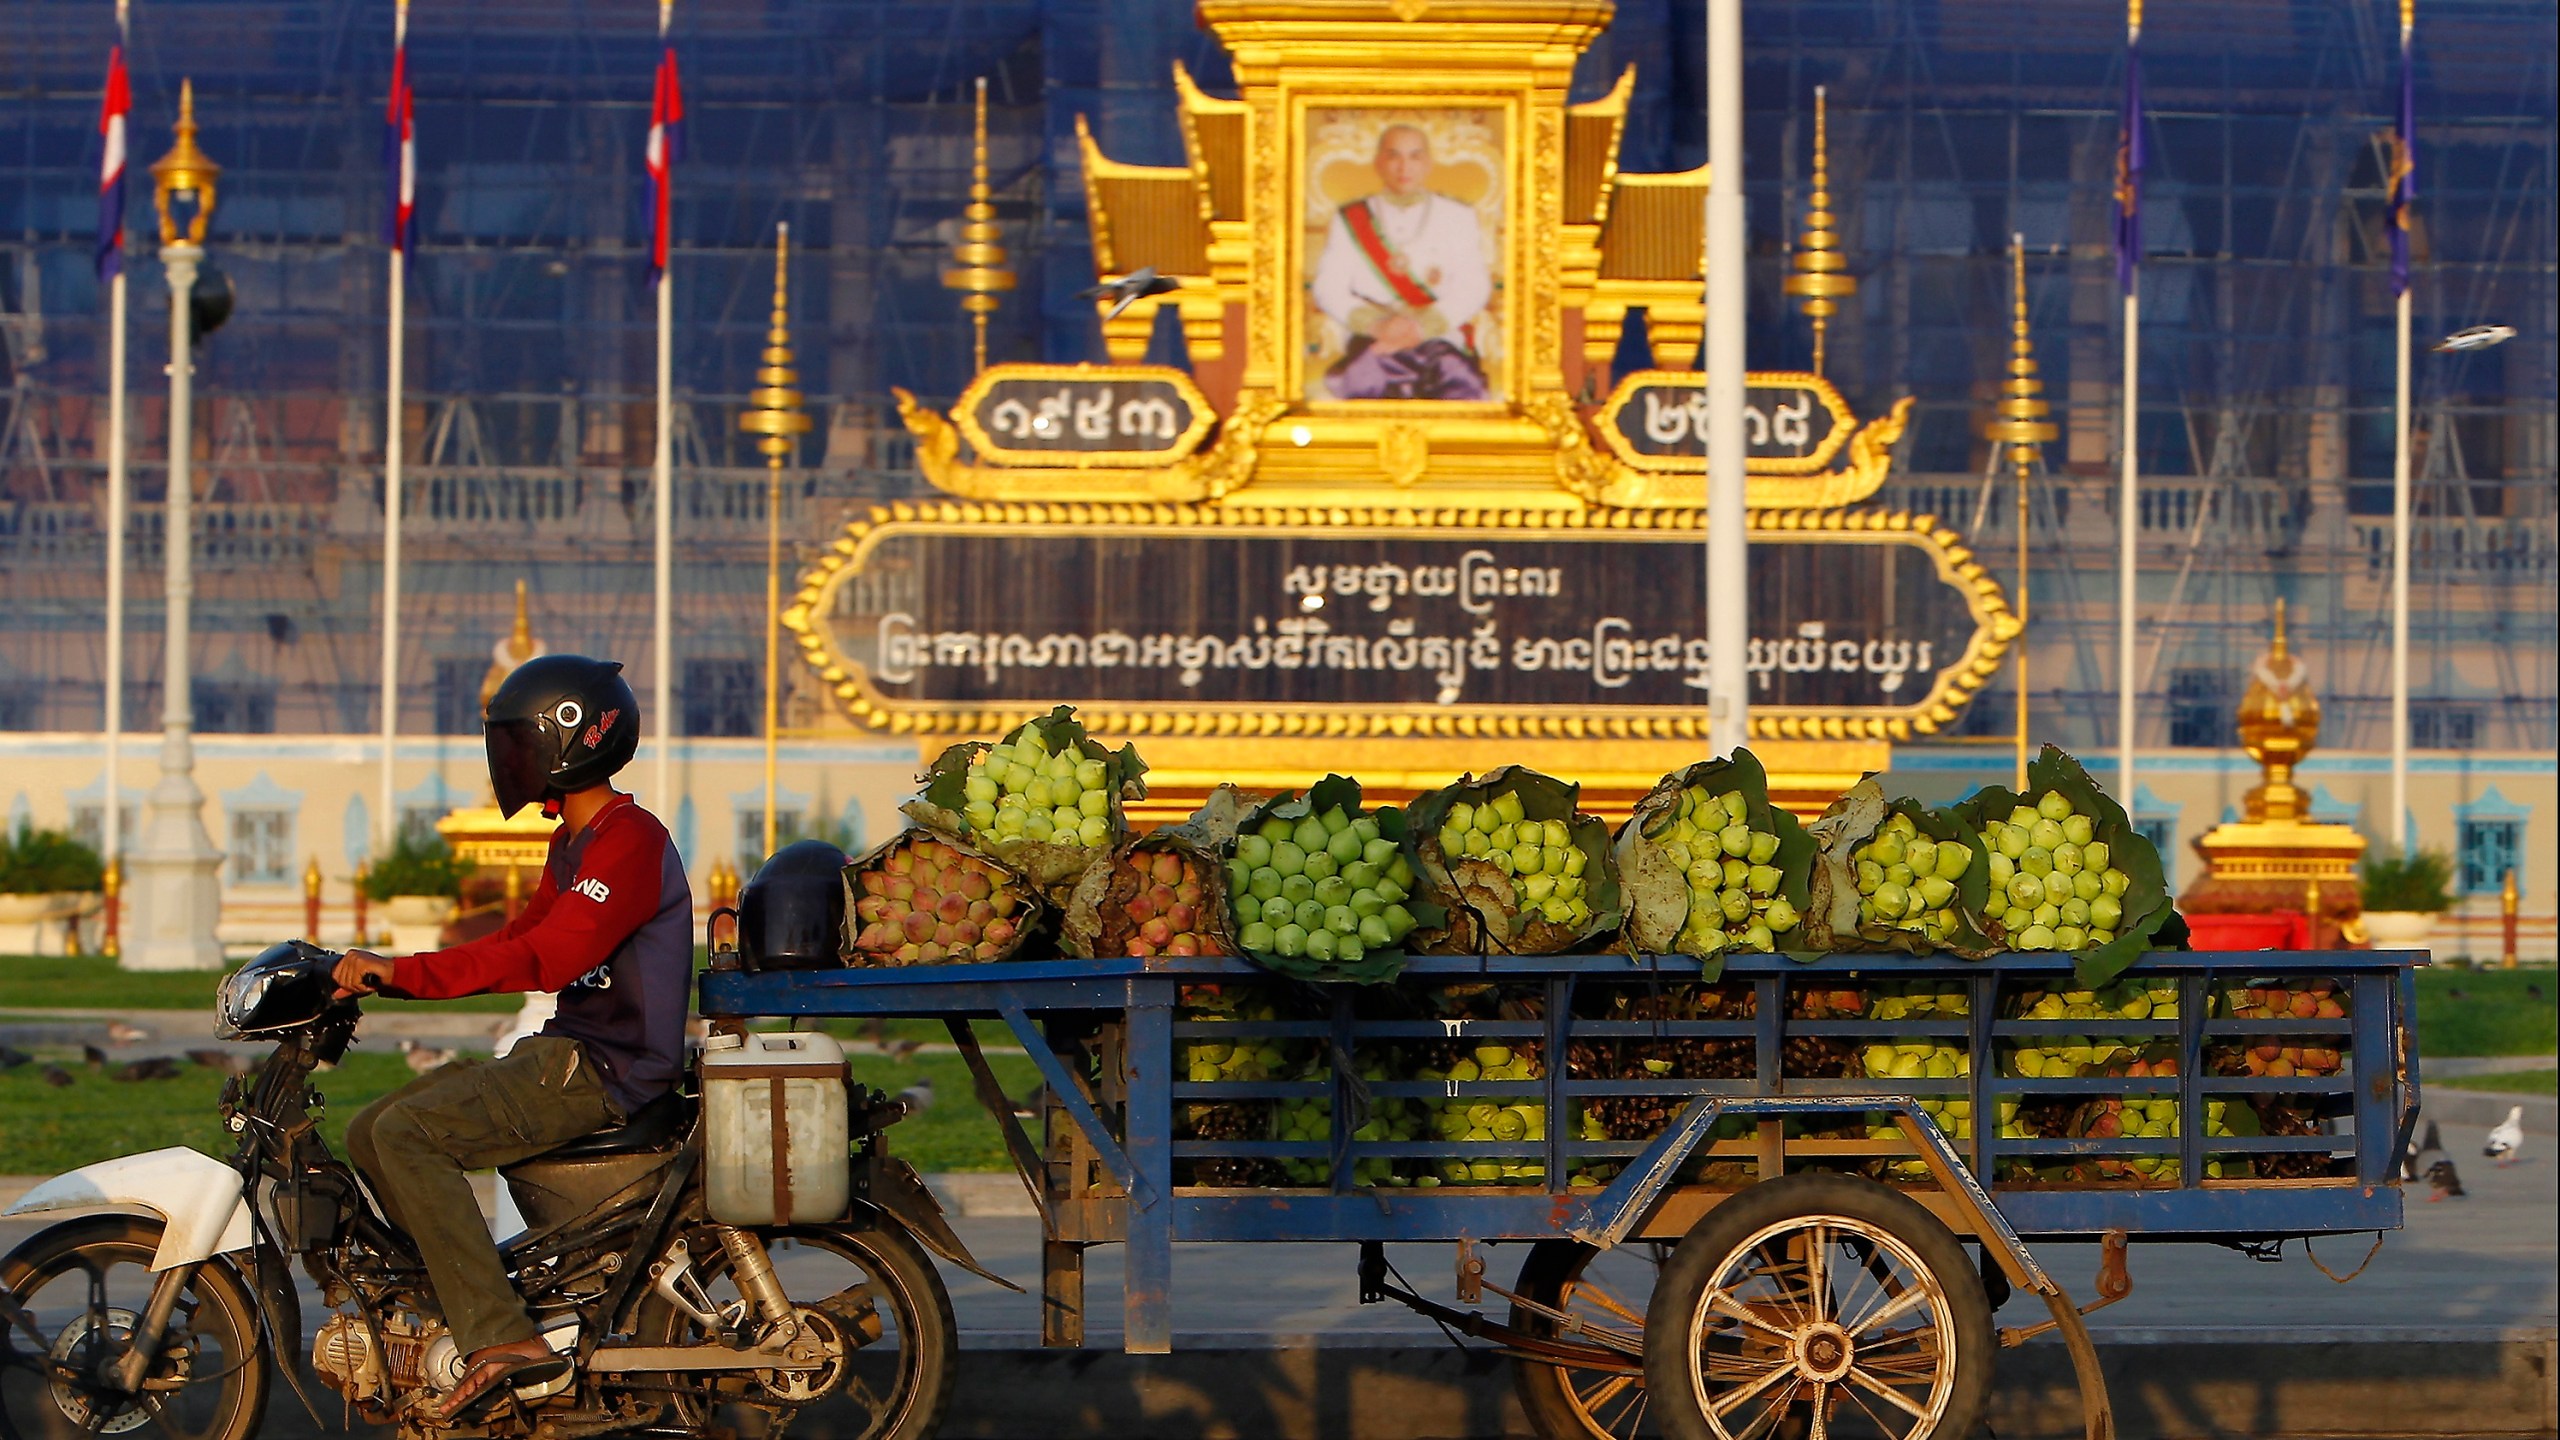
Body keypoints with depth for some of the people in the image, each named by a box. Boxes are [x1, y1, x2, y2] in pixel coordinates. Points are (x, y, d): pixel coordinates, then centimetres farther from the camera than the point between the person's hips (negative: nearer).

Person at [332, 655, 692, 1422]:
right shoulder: (575, 842, 19)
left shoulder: (630, 840, -15)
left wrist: (402, 973, -27)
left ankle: (501, 1336, -29)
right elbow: (520, 939, 22)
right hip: (565, 1053, 10)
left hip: (604, 1070, -10)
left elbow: (548, 955, -26)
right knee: (368, 1137, 6)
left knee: (408, 1131, -24)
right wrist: (382, 977, 10)